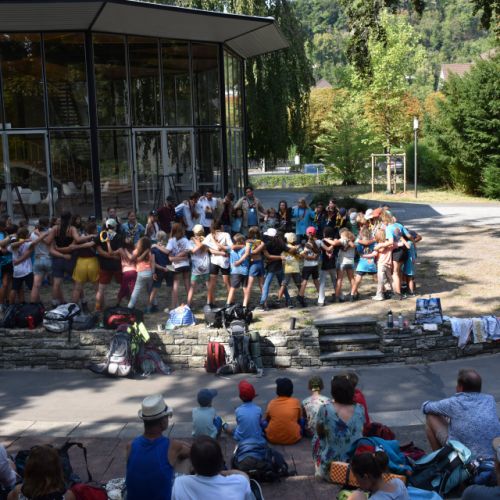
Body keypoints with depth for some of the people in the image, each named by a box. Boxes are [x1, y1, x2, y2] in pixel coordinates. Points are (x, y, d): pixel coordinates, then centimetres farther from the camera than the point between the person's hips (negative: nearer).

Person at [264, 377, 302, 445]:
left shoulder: (272, 402, -2)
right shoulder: (296, 402, -4)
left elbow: (267, 419, 13)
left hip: (272, 438, 0)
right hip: (293, 439, 0)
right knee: (302, 421, 24)